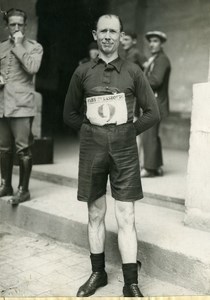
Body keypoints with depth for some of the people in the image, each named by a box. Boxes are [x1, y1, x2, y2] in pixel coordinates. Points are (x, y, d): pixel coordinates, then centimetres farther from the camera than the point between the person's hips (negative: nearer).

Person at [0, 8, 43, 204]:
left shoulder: (34, 47, 2)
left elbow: (32, 68, -16)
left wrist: (19, 45, -9)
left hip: (22, 105, -5)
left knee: (23, 148, -6)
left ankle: (23, 189, 5)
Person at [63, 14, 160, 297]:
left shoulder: (133, 71, 3)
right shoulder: (82, 72, 5)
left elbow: (153, 112, 6)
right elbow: (70, 114, 13)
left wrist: (129, 132, 2)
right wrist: (92, 131, 6)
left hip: (124, 150, -1)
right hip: (92, 149, 1)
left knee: (126, 218, -1)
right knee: (96, 214, 10)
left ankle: (131, 284, 8)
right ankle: (98, 273, 25)